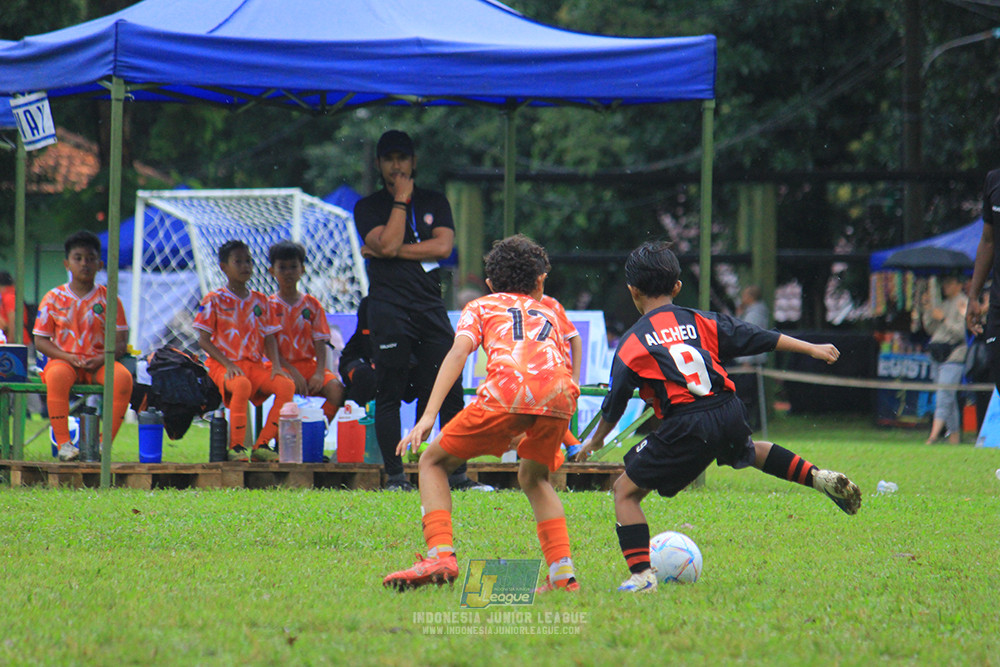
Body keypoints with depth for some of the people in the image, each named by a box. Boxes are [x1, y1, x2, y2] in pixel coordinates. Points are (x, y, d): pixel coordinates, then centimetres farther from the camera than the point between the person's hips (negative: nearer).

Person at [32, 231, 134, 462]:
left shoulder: (108, 299, 6)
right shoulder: (54, 298, 5)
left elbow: (120, 343, 2)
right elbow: (40, 341, 3)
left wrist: (101, 360, -18)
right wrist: (68, 357, -14)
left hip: (98, 363, 1)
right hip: (64, 359, -1)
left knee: (123, 377, -32)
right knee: (56, 376, -38)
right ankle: (63, 443, -31)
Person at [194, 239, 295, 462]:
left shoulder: (260, 300, 13)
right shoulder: (214, 300, -1)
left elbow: (269, 337, 14)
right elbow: (204, 340, -4)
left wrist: (276, 364, -4)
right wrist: (227, 364, -17)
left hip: (255, 364, 5)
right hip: (223, 365, -5)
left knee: (286, 385, -22)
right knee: (242, 385, -39)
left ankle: (262, 445, -16)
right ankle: (236, 447, -26)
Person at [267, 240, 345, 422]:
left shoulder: (312, 305, 11)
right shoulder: (270, 306, 3)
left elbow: (320, 343, 4)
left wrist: (319, 373, -13)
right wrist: (293, 373, -18)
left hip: (309, 364, 3)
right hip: (282, 365, -3)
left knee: (336, 389, -25)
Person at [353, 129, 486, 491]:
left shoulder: (434, 202, 16)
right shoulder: (368, 207, 7)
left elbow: (444, 246, -1)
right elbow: (388, 243, -10)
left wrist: (395, 251, -6)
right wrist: (400, 199, -5)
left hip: (431, 308, 3)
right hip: (389, 309, -3)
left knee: (450, 391, -2)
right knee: (389, 393, -5)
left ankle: (458, 474, 2)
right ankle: (395, 475, 0)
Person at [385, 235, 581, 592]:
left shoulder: (481, 306, 28)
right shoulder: (549, 312, 39)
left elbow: (459, 351, 10)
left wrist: (428, 416, 1)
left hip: (508, 389, -3)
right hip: (560, 393, 3)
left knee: (434, 461, 15)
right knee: (533, 477, 29)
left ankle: (440, 555, -4)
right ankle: (562, 572, 13)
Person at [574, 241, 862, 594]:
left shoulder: (631, 344, 5)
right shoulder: (701, 322, 15)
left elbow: (614, 405, 9)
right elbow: (759, 338, 16)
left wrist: (595, 441, 26)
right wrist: (812, 349, 24)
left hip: (686, 428, -5)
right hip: (729, 415, 5)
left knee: (625, 492, 6)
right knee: (749, 450, 40)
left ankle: (641, 574, -7)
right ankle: (817, 477, 26)